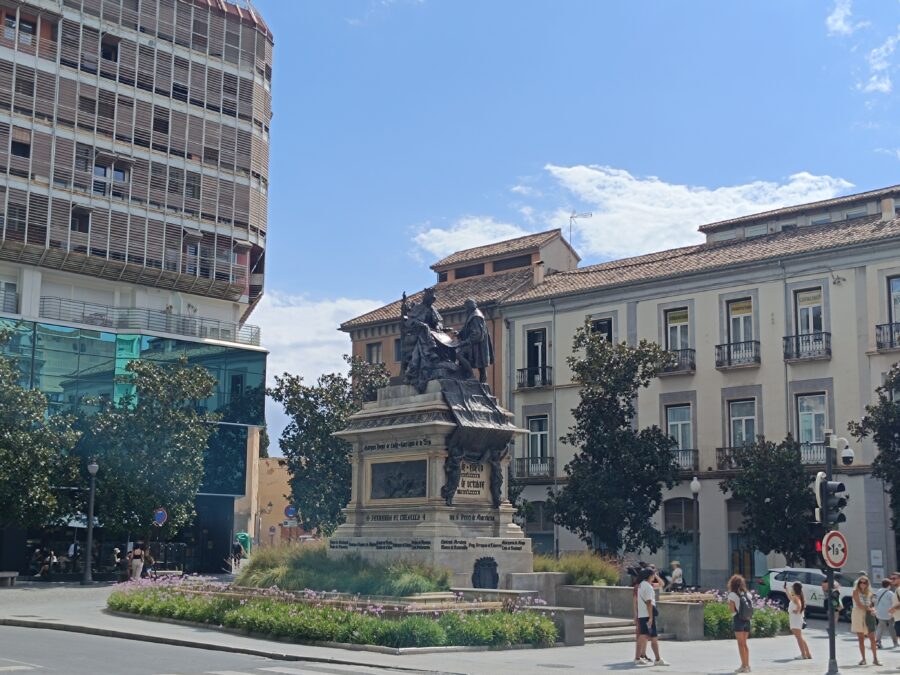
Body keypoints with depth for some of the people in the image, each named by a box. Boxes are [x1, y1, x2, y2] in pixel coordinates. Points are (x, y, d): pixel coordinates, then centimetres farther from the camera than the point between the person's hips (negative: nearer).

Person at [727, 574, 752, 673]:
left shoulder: (732, 595, -8)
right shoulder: (747, 594, 8)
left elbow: (733, 609, -11)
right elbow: (750, 607, 3)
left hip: (738, 620, -5)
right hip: (747, 620, 5)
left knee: (741, 643, -1)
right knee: (744, 643, 16)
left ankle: (744, 666, -3)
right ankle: (747, 665, 18)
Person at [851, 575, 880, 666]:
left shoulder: (869, 592, 11)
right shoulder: (856, 591, -2)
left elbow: (871, 604, 14)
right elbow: (858, 604, -11)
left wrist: (873, 609, -8)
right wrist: (868, 608, -16)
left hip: (868, 615, 3)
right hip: (858, 615, -3)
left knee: (872, 638, -2)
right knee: (861, 638, 1)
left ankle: (875, 658, 2)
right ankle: (863, 659, 7)